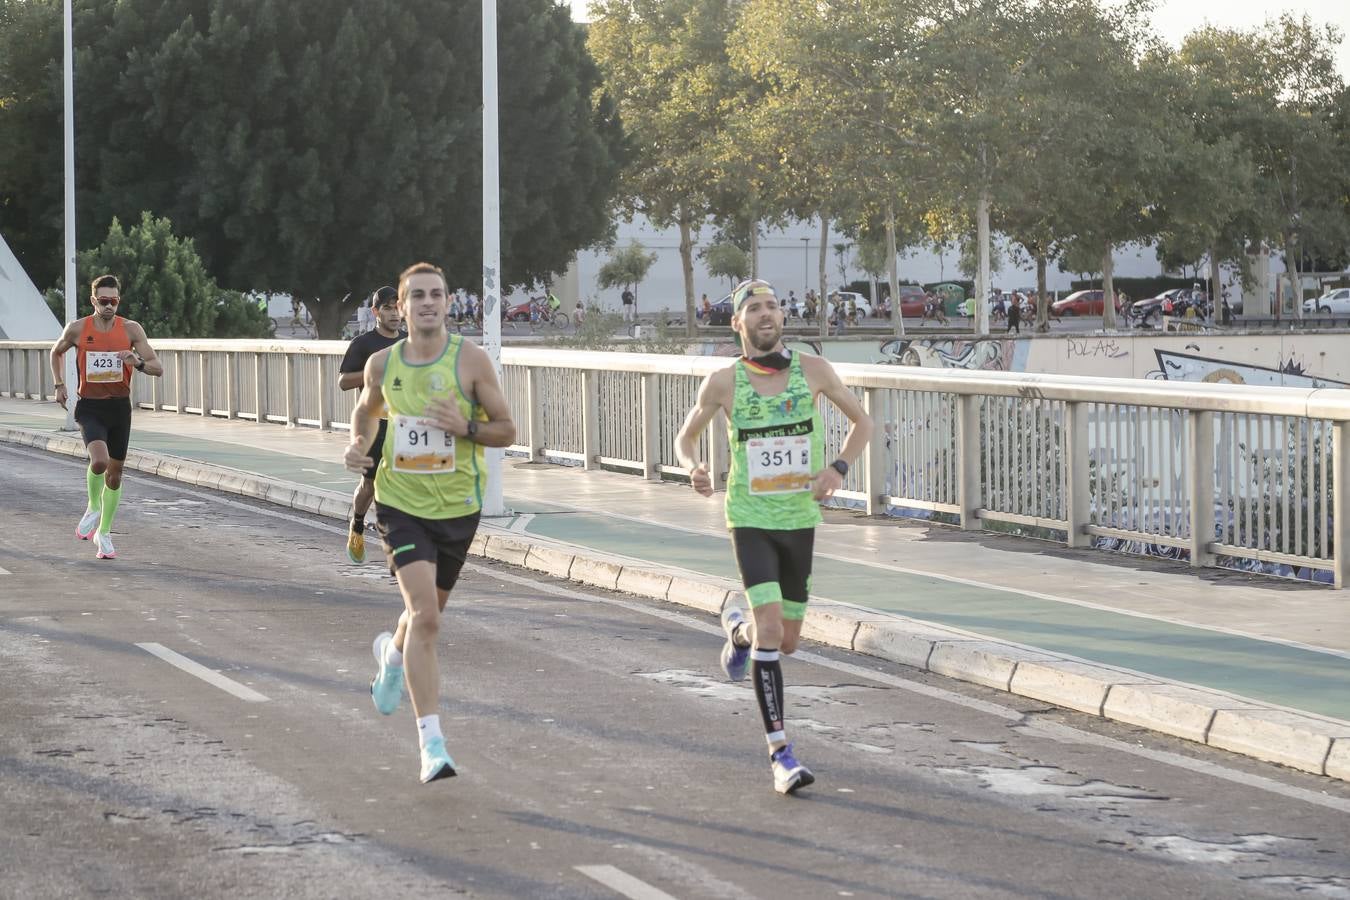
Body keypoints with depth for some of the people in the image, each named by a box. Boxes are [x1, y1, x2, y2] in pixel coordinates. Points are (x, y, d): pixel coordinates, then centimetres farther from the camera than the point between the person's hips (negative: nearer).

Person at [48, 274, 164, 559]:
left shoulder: (131, 330, -5)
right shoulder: (77, 329, -5)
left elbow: (158, 368, -6)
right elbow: (56, 352, 16)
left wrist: (138, 363, -26)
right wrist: (59, 385, 9)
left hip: (119, 407, 2)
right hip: (89, 407, -2)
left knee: (115, 473, 9)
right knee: (99, 461, -26)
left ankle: (104, 534, 26)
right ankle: (93, 508, 5)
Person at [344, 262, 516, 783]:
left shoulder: (470, 359, -8)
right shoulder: (382, 364, -1)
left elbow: (506, 430, -3)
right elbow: (367, 409, 21)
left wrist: (467, 428, -22)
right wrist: (358, 445, 1)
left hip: (457, 507, 1)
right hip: (400, 502, -1)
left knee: (427, 611, 19)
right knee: (425, 616, -16)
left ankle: (392, 653, 57)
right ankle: (431, 743, -15)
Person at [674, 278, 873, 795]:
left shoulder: (812, 370, -3)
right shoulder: (723, 382, -6)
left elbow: (862, 421, 9)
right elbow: (685, 437, 8)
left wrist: (839, 468, -9)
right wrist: (693, 469, -15)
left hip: (800, 519, 3)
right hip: (750, 519, -3)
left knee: (787, 640, 12)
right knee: (771, 630, -18)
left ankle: (737, 629, 48)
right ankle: (780, 753, -13)